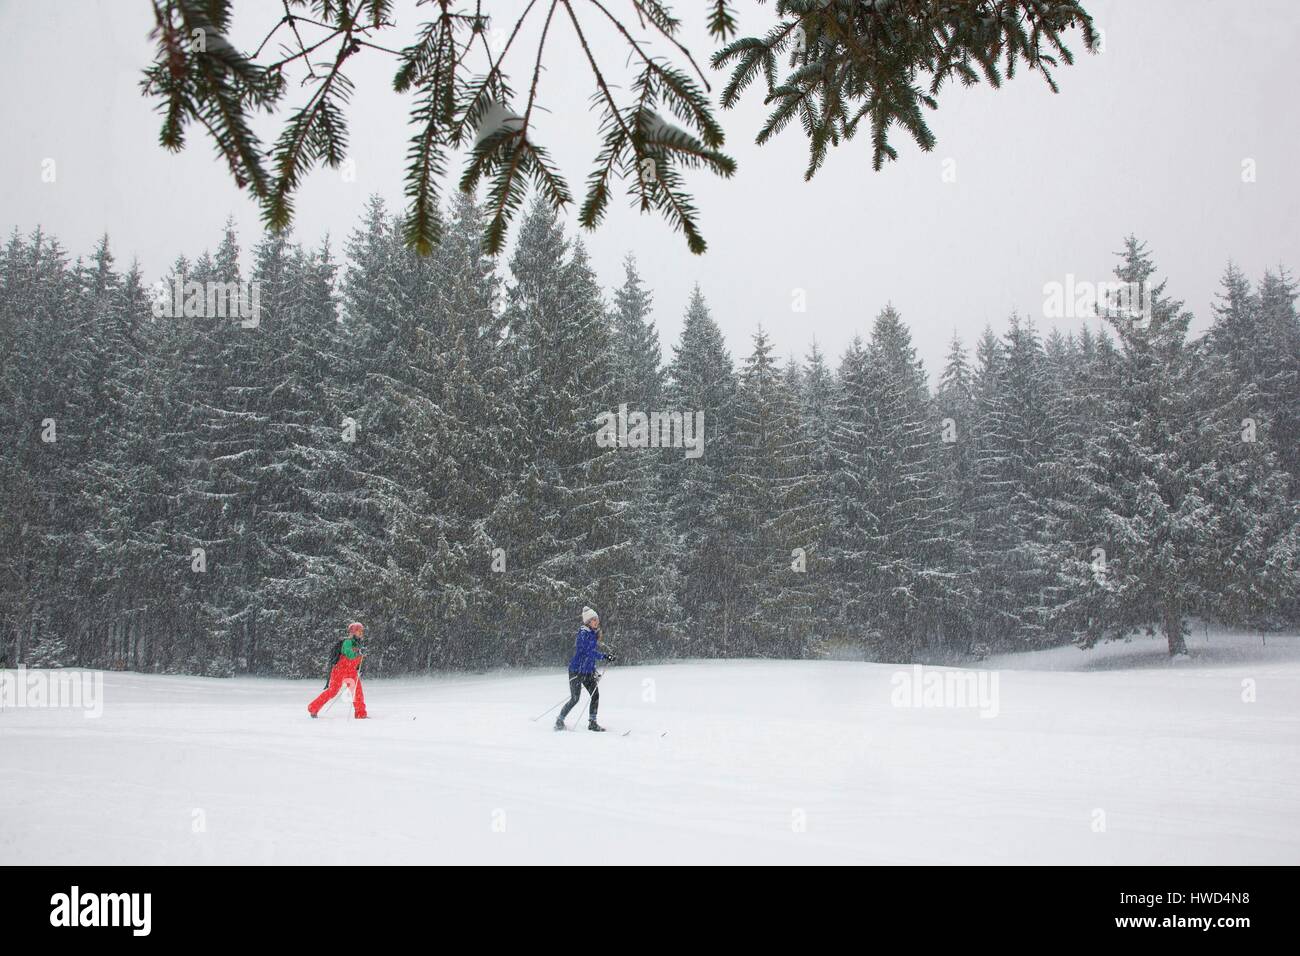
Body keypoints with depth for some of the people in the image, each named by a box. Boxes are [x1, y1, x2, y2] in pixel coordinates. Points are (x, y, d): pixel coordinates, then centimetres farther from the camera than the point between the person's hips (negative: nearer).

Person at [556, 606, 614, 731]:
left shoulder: (594, 634, 11)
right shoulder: (584, 633, -15)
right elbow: (589, 651, -26)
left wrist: (593, 671, 20)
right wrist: (604, 656, -33)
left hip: (588, 672, 8)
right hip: (576, 670, -8)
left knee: (595, 695, -2)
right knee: (575, 699, -5)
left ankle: (592, 723, 5)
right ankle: (560, 720, 12)